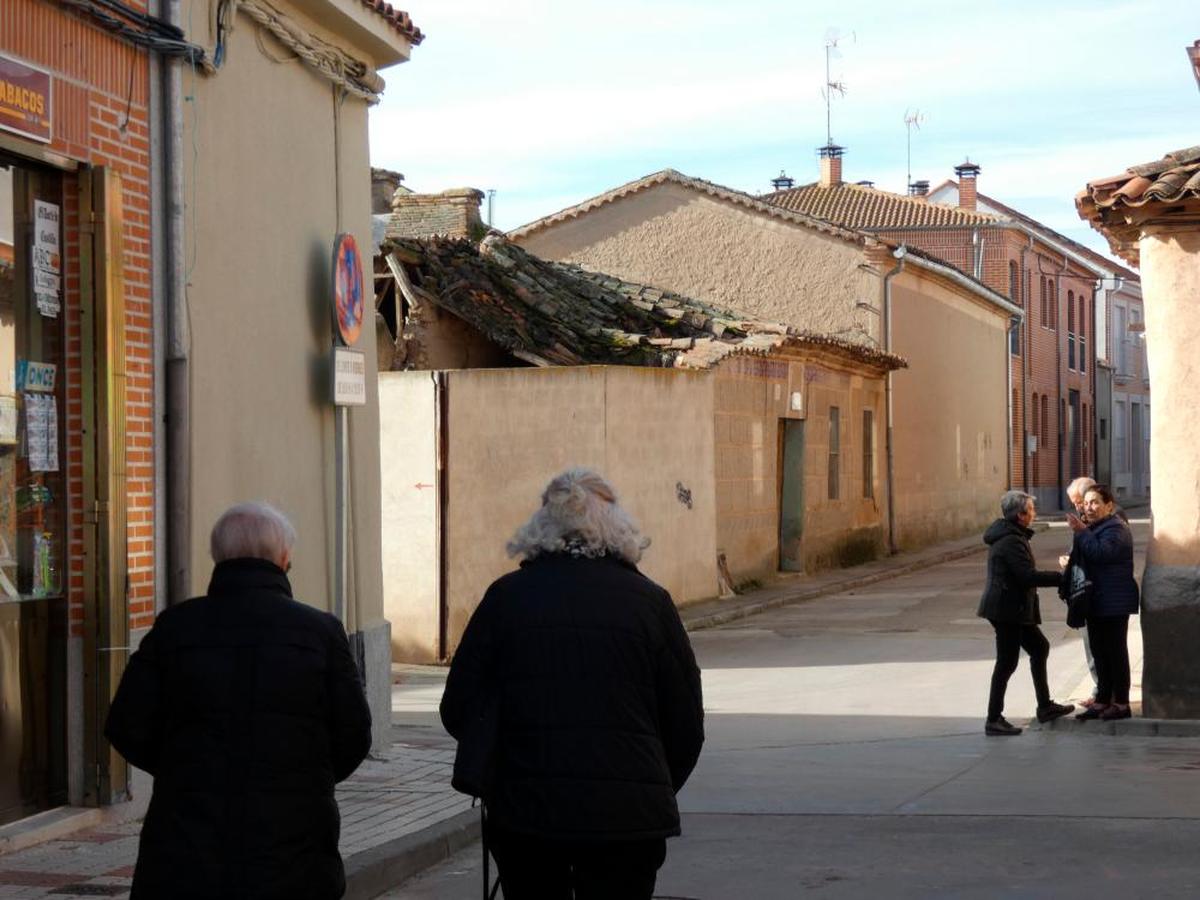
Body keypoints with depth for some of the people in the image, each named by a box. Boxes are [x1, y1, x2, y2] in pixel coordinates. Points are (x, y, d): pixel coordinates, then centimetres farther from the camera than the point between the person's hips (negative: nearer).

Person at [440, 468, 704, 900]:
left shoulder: (506, 596, 1)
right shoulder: (650, 601, 1)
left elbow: (457, 710, 3)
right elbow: (687, 723, 4)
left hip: (523, 813, 1)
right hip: (628, 816, -1)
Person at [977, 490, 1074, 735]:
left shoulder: (1009, 535, 12)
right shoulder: (1011, 541, -21)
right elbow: (1028, 576, -26)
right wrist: (1061, 577, -20)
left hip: (1012, 609, 11)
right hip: (1008, 610, -11)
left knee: (1039, 647, 18)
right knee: (1007, 662, -5)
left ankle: (1045, 706, 26)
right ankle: (993, 720, 1)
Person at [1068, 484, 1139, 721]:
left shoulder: (1116, 529, -14)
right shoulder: (1092, 528, 16)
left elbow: (1101, 552, -30)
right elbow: (1085, 558, 25)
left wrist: (1081, 532, -24)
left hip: (1114, 602, -9)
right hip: (1096, 602, 9)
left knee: (1115, 652, -3)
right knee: (1099, 653, 12)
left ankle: (1121, 703, 4)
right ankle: (1102, 701, 18)